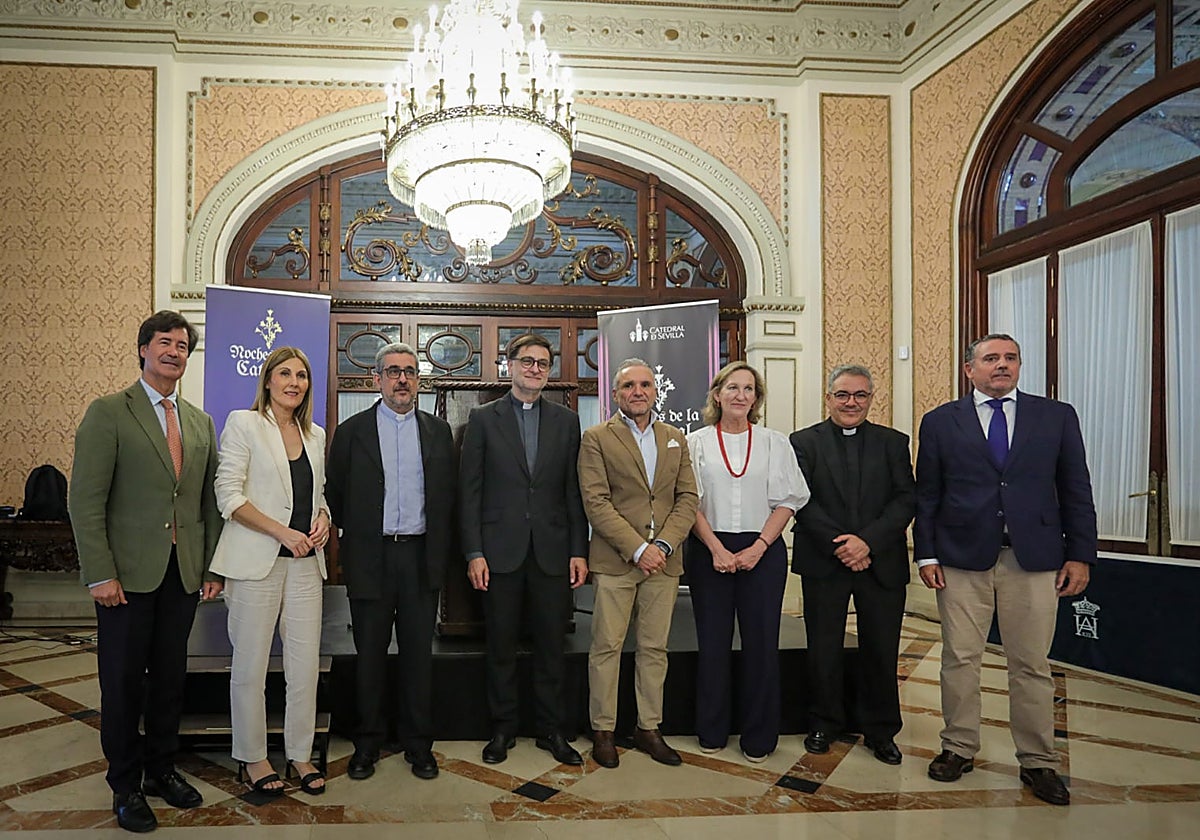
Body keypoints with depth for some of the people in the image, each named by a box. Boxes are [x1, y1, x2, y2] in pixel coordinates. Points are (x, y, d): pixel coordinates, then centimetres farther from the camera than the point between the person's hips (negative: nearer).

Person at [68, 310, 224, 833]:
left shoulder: (201, 422, 11)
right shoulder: (108, 413, -4)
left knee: (170, 677, 14)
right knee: (123, 682, 6)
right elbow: (86, 500, -9)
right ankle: (125, 785, 22)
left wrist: (212, 567, 8)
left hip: (184, 573, 4)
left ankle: (161, 770, 31)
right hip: (128, 573, -4)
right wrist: (100, 574, -14)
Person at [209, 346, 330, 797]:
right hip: (256, 560, -5)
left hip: (304, 562, 5)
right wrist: (284, 532, -16)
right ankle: (251, 758, 22)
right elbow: (229, 495, -9)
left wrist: (323, 519, 0)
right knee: (250, 666, 5)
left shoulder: (315, 435, 14)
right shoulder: (243, 423, -3)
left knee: (305, 665, 8)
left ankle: (300, 753, 23)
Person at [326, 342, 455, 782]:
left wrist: (439, 547, 4)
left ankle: (419, 744, 21)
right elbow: (334, 494, 5)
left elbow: (448, 494, 8)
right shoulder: (352, 431, 2)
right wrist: (355, 533, 6)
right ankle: (367, 742, 23)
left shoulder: (438, 431, 7)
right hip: (371, 558, -1)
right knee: (370, 654, 9)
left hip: (421, 557, 1)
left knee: (419, 653, 8)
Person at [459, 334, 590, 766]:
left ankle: (551, 730, 23)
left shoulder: (566, 420, 7)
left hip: (552, 551, 2)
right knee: (501, 646, 9)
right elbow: (470, 490, -1)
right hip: (501, 550, -1)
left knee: (551, 646, 9)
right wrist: (474, 552, -7)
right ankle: (502, 729, 25)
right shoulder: (483, 418, 2)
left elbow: (574, 490, 6)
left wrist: (579, 550, 1)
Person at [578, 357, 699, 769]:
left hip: (663, 561, 4)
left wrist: (664, 544, -8)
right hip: (614, 561, -4)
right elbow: (596, 503, -9)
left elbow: (688, 499, 7)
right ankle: (603, 731, 16)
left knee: (655, 649, 10)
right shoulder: (596, 438, -1)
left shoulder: (675, 439, 13)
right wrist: (637, 549, -15)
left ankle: (649, 729, 22)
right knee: (607, 647, 2)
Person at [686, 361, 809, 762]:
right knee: (713, 642, 6)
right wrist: (717, 549, -11)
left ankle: (759, 737, 15)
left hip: (762, 551, 0)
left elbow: (787, 501, 2)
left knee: (761, 643, 2)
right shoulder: (696, 443, 4)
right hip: (709, 551, 0)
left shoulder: (774, 442, 6)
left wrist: (758, 548, -9)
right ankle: (712, 732, 20)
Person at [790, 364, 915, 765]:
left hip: (881, 563, 1)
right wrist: (839, 545, -15)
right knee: (824, 649, 8)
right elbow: (802, 502, -5)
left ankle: (880, 731, 25)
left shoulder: (894, 442, 7)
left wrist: (867, 541, -15)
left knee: (881, 651, 8)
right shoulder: (804, 442, 3)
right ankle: (823, 724, 26)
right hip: (823, 563, -1)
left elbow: (906, 500, -2)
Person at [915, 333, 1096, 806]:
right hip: (962, 558, 0)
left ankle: (1038, 762, 21)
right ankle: (959, 749, 22)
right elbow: (927, 496, 4)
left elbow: (1076, 491, 7)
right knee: (960, 659, 7)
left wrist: (1080, 554, 1)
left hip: (1034, 559, 1)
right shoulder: (940, 422, 5)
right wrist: (926, 554, -2)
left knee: (1032, 664, 7)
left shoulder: (1057, 417, 7)